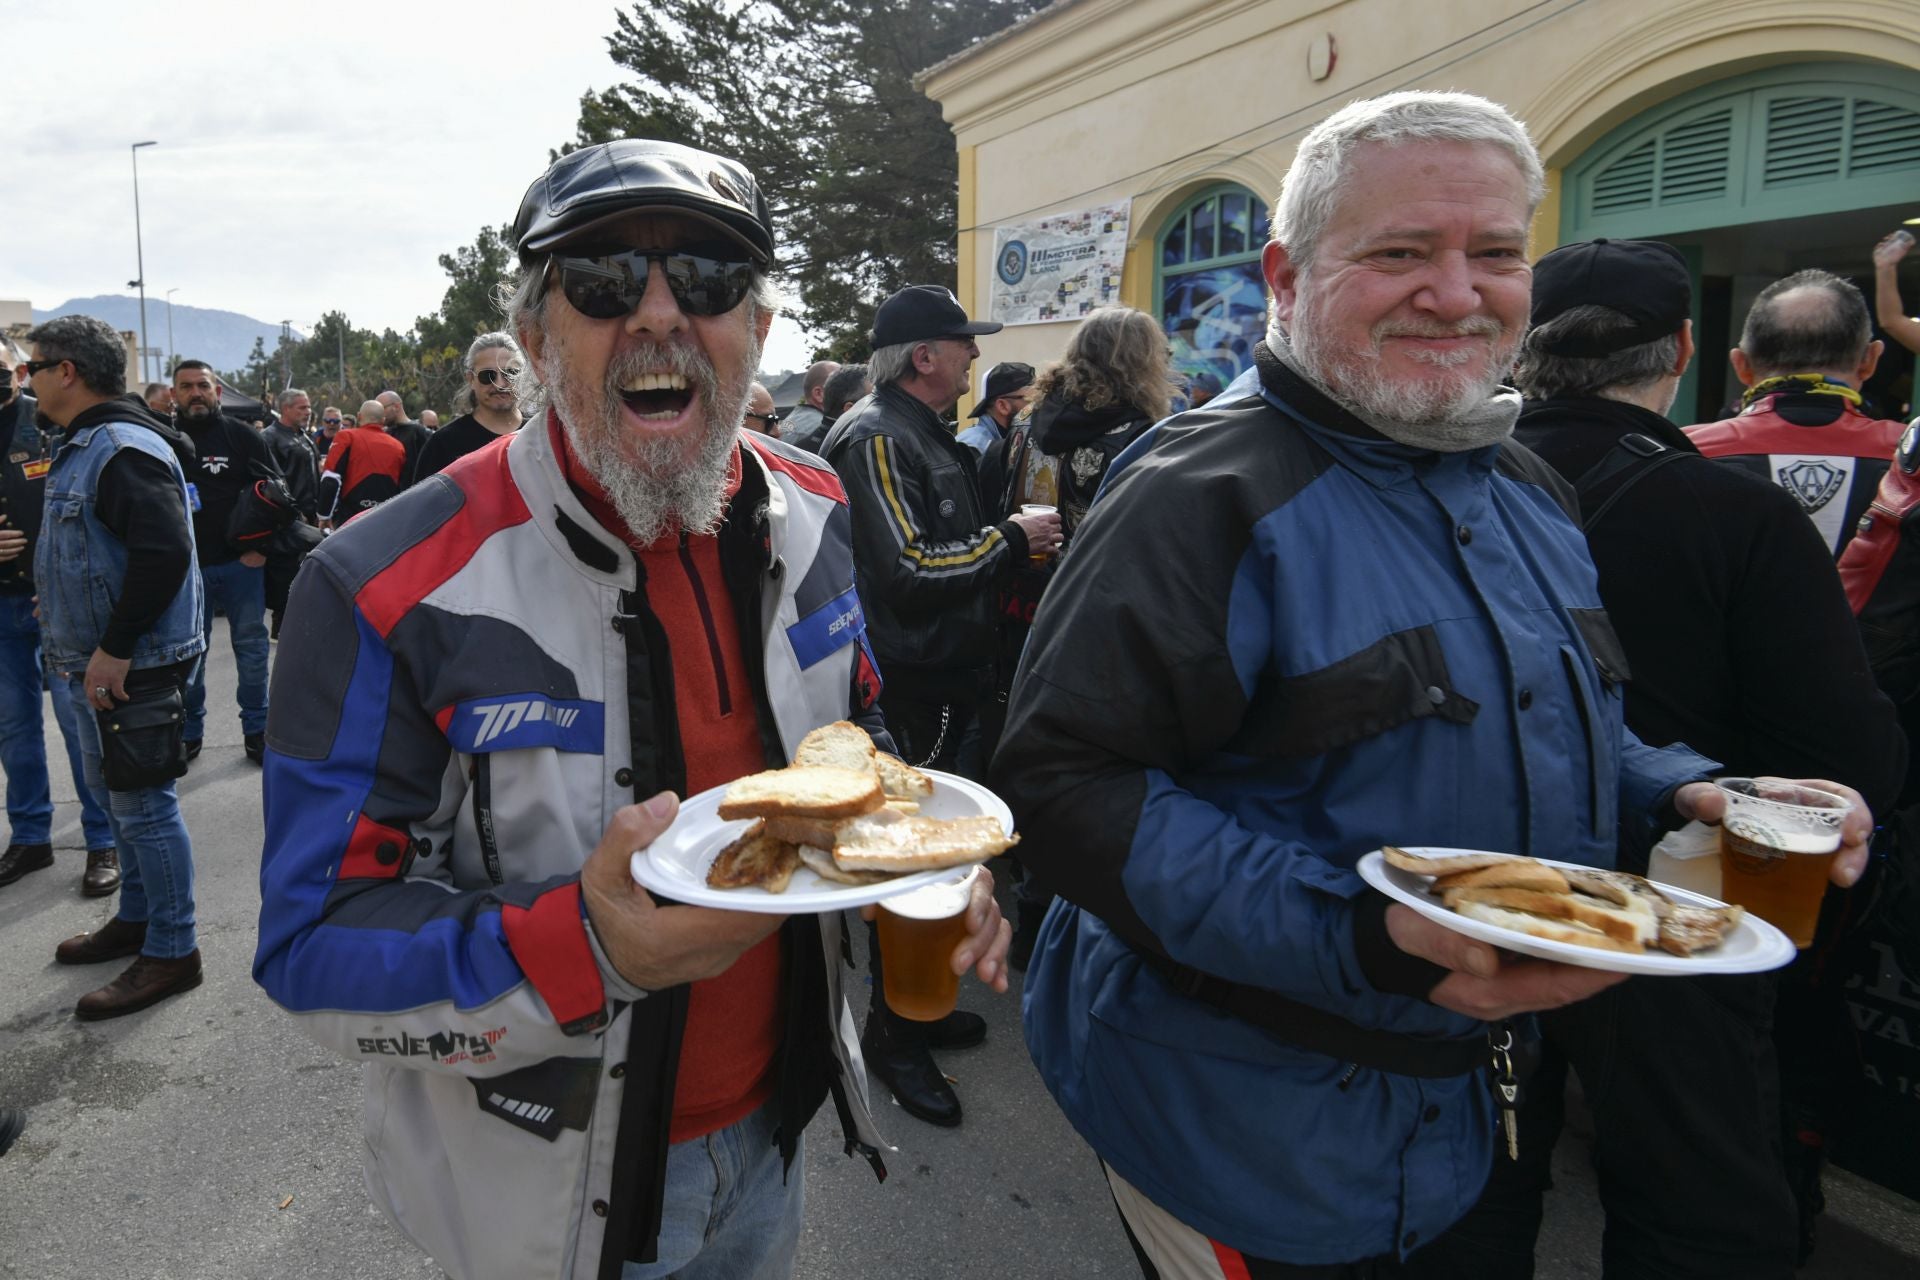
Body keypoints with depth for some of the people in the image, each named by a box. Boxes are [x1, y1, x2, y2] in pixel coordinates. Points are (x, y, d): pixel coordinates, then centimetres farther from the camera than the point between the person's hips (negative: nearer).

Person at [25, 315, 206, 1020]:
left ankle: (171, 951, 10)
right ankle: (136, 919, 36)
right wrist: (68, 629, 19)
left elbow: (165, 551, -29)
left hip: (130, 669, -10)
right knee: (124, 801, 20)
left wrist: (115, 647, -26)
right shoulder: (84, 447, 15)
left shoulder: (124, 450, -19)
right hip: (94, 663, 10)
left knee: (144, 806, -2)